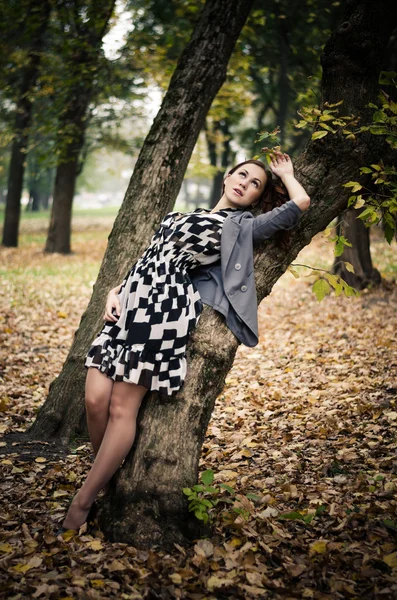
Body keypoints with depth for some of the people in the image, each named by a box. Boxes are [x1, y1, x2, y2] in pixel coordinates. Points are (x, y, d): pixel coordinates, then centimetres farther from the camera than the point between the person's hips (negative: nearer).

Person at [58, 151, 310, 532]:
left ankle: (80, 505, -4)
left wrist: (285, 173, 20)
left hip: (168, 310, -5)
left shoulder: (243, 227, 10)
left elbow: (300, 203, 0)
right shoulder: (182, 217, 27)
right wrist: (115, 291, 7)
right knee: (95, 400, -7)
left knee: (122, 407, -11)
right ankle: (106, 481, 12)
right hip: (130, 302, 6)